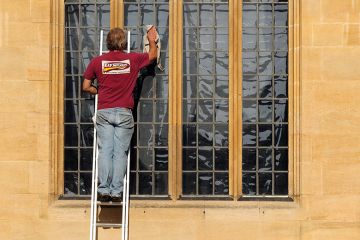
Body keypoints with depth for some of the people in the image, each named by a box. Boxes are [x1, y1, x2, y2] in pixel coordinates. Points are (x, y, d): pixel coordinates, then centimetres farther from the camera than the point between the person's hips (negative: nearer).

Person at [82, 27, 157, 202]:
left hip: (104, 112, 1)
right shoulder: (132, 59, 2)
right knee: (120, 153, 1)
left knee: (105, 151, 1)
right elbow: (152, 55, 21)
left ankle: (104, 191, -2)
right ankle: (116, 192, -1)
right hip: (124, 113, 0)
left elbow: (86, 87, 7)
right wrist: (152, 40, 39)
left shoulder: (97, 61, 1)